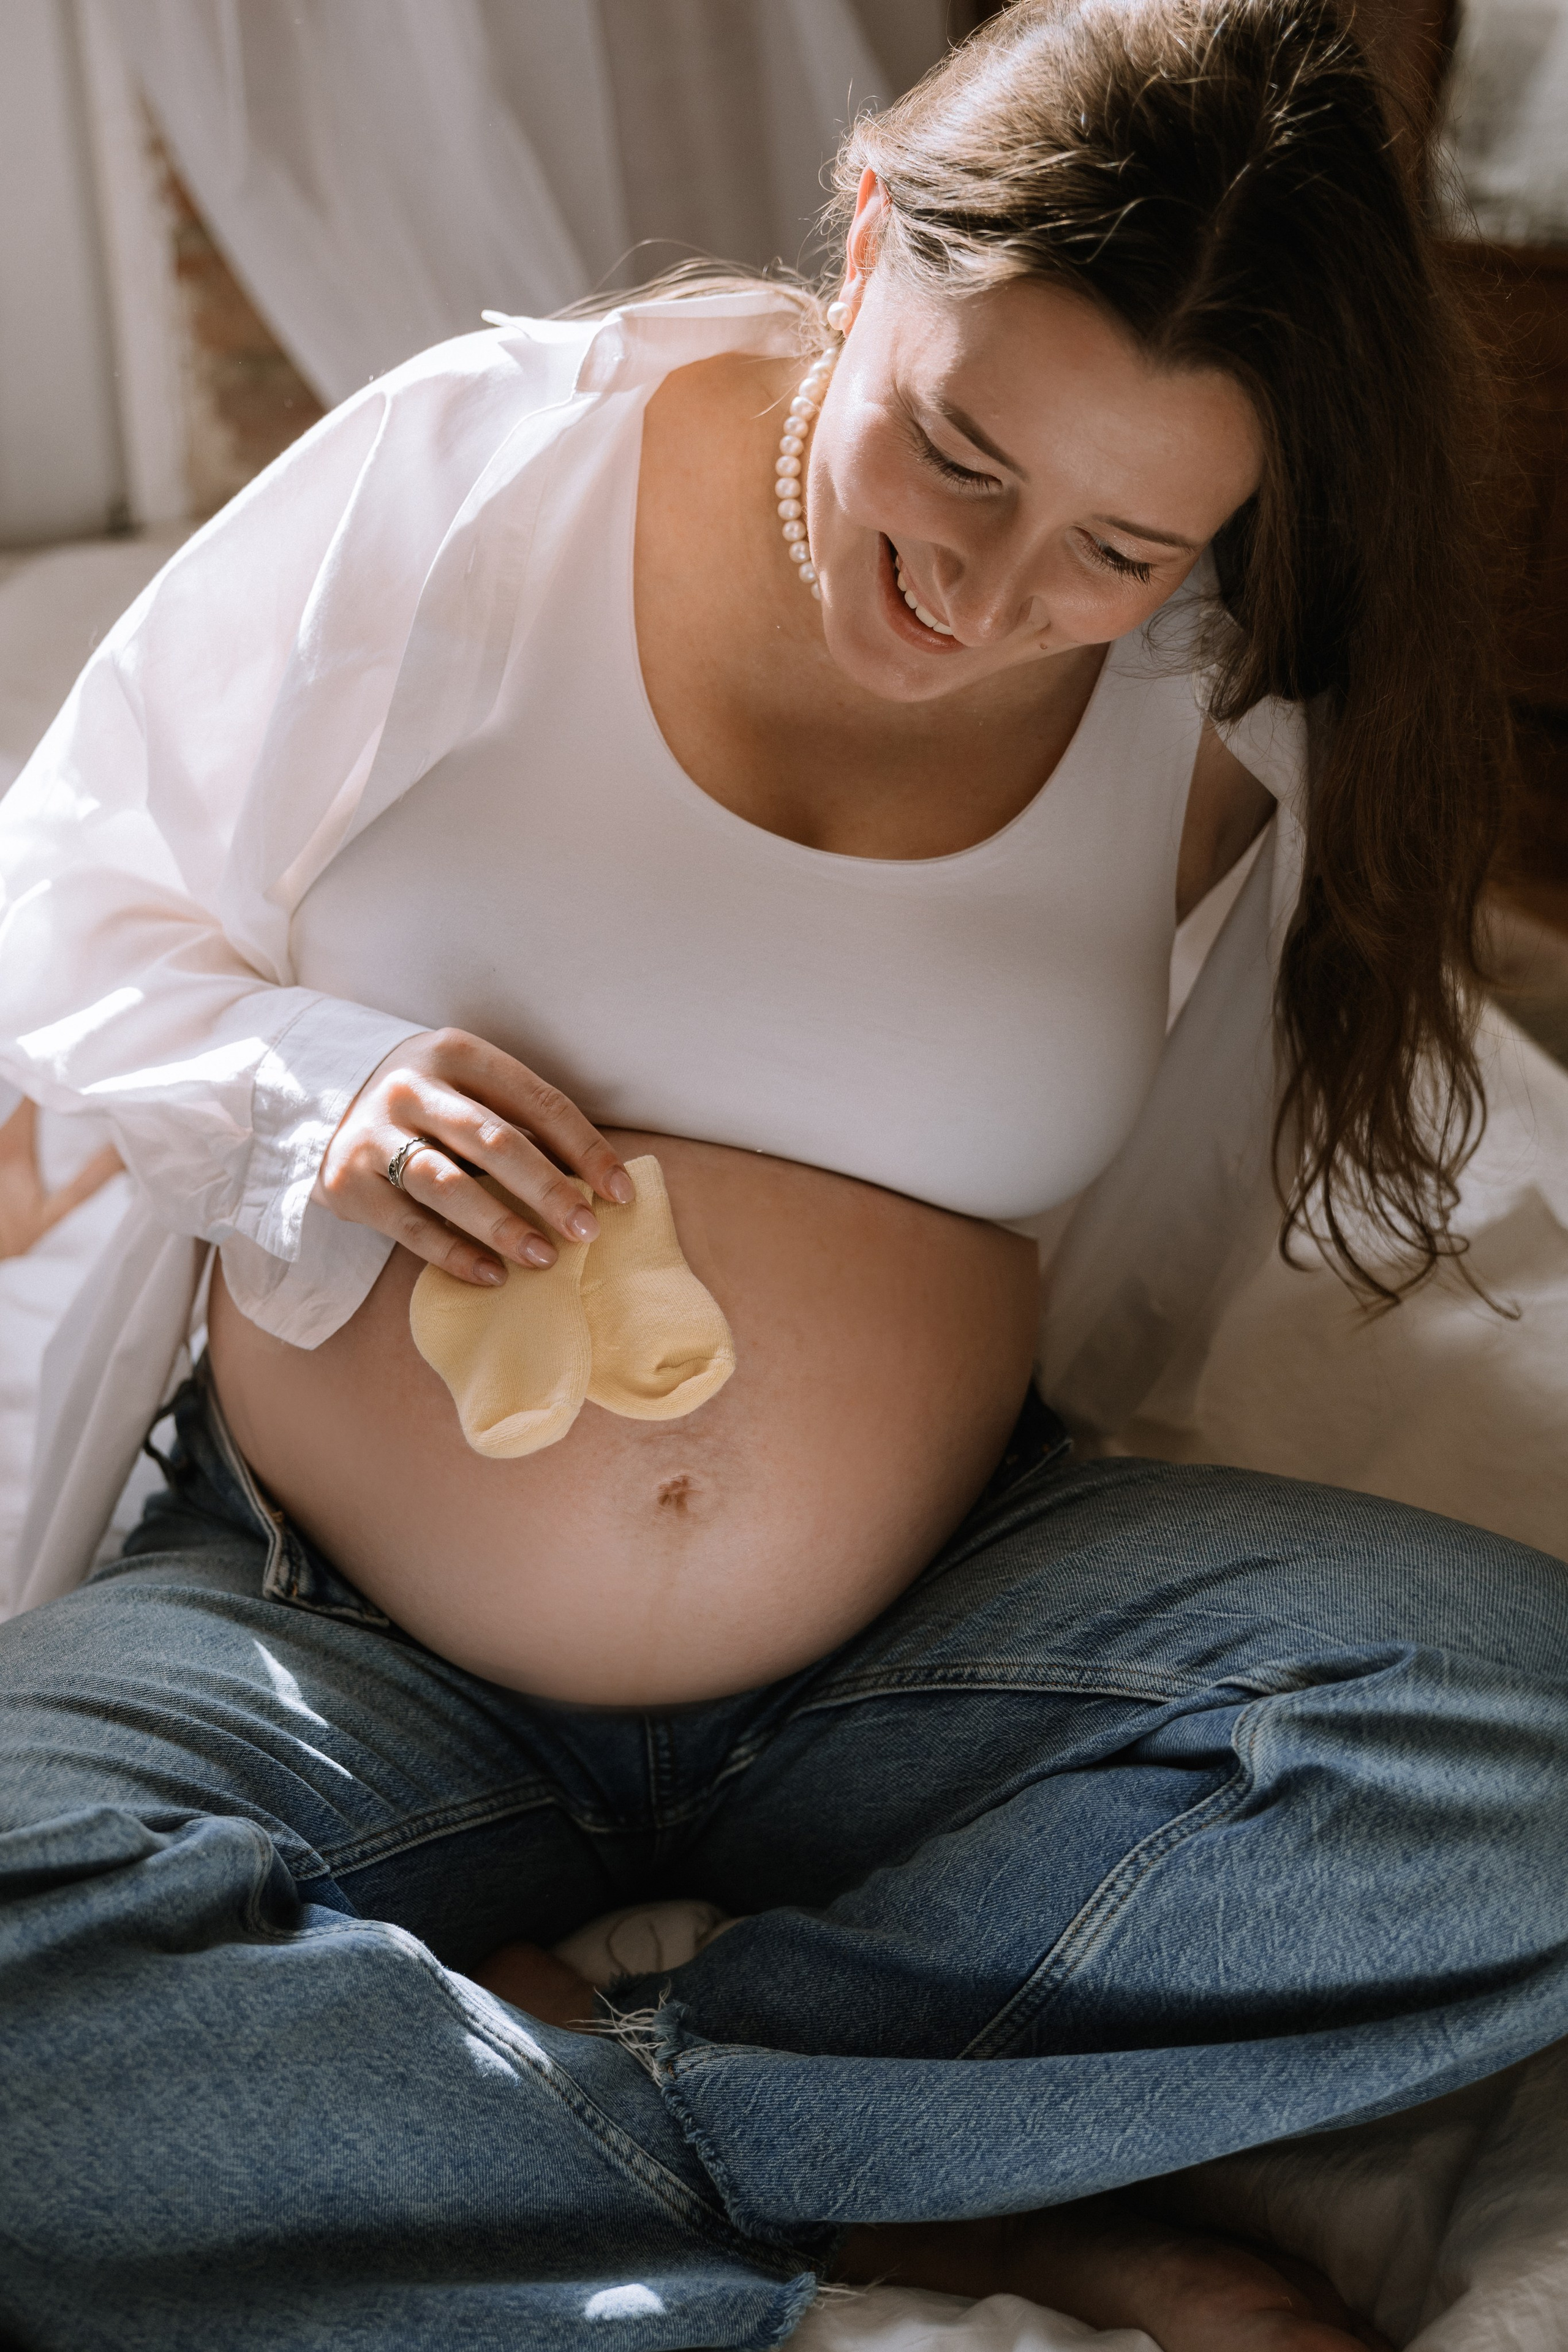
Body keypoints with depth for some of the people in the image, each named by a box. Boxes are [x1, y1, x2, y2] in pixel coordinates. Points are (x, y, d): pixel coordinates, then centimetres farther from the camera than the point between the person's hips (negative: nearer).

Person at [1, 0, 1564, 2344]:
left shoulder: (1210, 711, -2)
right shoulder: (469, 474, -8)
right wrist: (319, 1101, -18)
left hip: (916, 1652, 2)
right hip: (336, 1650, -1)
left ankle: (555, 2095, -15)